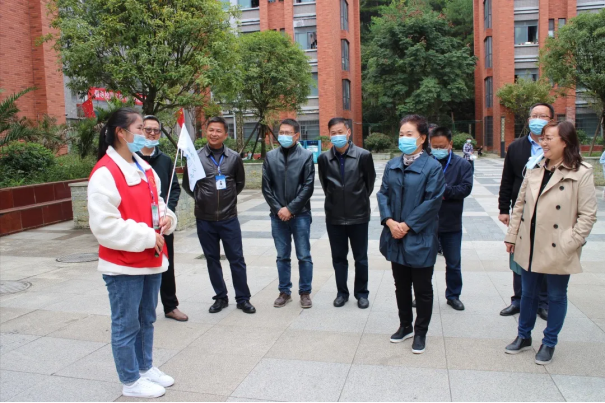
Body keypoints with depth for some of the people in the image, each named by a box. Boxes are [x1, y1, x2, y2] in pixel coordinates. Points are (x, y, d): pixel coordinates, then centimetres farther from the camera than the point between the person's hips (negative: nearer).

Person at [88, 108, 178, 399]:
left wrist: (167, 218, -2)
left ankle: (145, 367, 37)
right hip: (123, 266, -8)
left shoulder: (144, 168, 10)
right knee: (126, 324, 6)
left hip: (151, 260, 8)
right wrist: (148, 237, -20)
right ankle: (131, 382, 22)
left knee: (146, 320, 20)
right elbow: (104, 225, -23)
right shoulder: (105, 173, -18)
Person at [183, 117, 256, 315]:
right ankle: (220, 297, 25)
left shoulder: (234, 157, 1)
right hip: (204, 219, 0)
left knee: (237, 259, 4)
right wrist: (200, 198, 3)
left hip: (229, 218, 0)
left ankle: (243, 298, 17)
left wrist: (229, 197, 7)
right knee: (212, 259, 10)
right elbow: (187, 184, 9)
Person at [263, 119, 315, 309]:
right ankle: (285, 292, 23)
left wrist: (291, 208, -12)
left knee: (304, 256, 5)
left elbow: (308, 187, -7)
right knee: (282, 256, 11)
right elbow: (266, 187, 4)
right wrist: (278, 208, -6)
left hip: (300, 214, -2)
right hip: (278, 215, 3)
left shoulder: (306, 156, -2)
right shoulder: (270, 156, 6)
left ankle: (305, 292, 18)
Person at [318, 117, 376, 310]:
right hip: (334, 216, 2)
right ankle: (342, 292, 27)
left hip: (359, 215, -2)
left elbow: (370, 182, 5)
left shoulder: (364, 155, -8)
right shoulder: (324, 158, -2)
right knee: (338, 257, 12)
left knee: (361, 258, 10)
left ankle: (362, 293, 25)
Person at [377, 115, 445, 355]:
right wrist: (389, 221, -11)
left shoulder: (432, 167, -9)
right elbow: (383, 194, 5)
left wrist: (407, 225, -15)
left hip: (420, 239, -5)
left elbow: (432, 202, -14)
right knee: (401, 286, 17)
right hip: (395, 238, 5)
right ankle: (405, 326, 34)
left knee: (422, 289, 8)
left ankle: (420, 332, 25)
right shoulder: (392, 166, 7)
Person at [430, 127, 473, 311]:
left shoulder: (462, 165, -1)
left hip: (451, 225, 1)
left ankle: (453, 295, 32)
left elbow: (466, 188, -12)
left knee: (454, 263, 14)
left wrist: (444, 190, -20)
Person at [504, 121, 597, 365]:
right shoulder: (535, 170, 6)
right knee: (528, 293, 17)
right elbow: (520, 205, 9)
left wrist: (569, 244, -16)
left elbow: (588, 215, -11)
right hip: (529, 247, 5)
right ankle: (524, 336, 35)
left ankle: (549, 343, 30)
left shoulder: (581, 174, -10)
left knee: (556, 296, 13)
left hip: (557, 251, -4)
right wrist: (512, 236, 7)